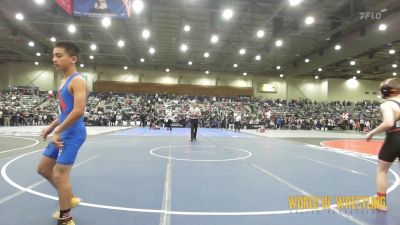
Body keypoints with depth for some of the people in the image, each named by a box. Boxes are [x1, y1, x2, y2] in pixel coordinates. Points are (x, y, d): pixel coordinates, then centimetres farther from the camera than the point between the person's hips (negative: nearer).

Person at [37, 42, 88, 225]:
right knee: (43, 168, 19)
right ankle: (69, 199, 33)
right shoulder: (64, 81, 15)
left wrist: (57, 131, -20)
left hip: (73, 134, -10)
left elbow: (78, 111, -27)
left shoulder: (77, 80, -16)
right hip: (63, 132, 10)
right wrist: (50, 128, 16)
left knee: (60, 175, -4)